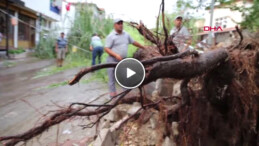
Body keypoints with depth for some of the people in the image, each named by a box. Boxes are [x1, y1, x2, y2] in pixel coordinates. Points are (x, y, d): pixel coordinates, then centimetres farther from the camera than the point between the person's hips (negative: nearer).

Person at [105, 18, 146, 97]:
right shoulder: (111, 36, -8)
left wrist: (144, 47, 25)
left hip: (123, 60, 6)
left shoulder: (126, 34, 9)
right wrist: (116, 55, -25)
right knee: (112, 78, 2)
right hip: (113, 60, -5)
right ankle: (113, 94, 11)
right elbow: (106, 49, -12)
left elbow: (134, 42, 21)